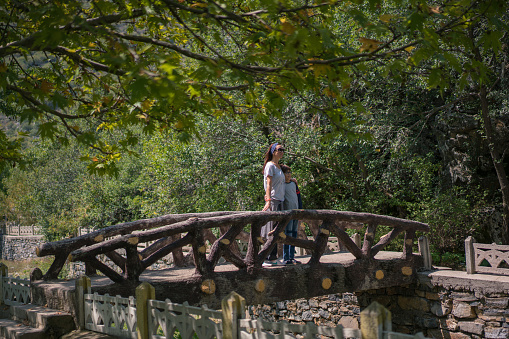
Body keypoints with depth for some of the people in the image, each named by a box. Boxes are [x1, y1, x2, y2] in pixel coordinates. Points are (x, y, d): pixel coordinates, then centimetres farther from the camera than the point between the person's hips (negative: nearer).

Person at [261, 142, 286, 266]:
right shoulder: (270, 165, -6)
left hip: (280, 200, 9)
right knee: (271, 231, -9)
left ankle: (273, 258, 13)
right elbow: (269, 184, -15)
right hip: (273, 200, -9)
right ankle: (268, 259, -7)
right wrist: (268, 200, -23)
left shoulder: (279, 167, 20)